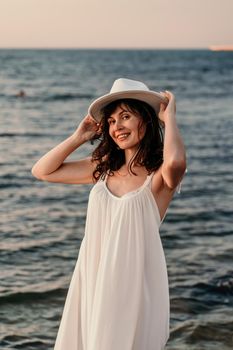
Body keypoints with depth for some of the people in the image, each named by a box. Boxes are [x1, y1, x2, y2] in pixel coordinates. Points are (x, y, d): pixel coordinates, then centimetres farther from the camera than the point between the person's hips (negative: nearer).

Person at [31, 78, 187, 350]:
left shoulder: (159, 174, -11)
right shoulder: (104, 166, 7)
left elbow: (175, 161, -38)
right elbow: (42, 171, 12)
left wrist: (169, 116, -20)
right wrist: (79, 137, 5)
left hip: (134, 284, -5)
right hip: (92, 279, 6)